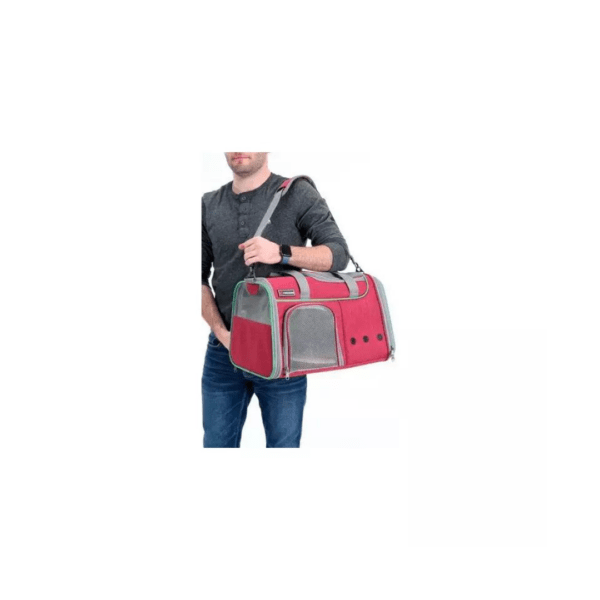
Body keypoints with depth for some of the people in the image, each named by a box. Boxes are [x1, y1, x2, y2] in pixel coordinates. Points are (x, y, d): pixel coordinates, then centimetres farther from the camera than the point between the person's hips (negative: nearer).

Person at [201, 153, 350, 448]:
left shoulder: (297, 194, -1)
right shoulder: (209, 205, 8)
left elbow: (339, 252, -8)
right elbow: (200, 278, 6)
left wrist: (282, 253, -24)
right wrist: (220, 331, -8)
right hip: (223, 349, 3)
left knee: (284, 443, 6)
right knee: (216, 442, 12)